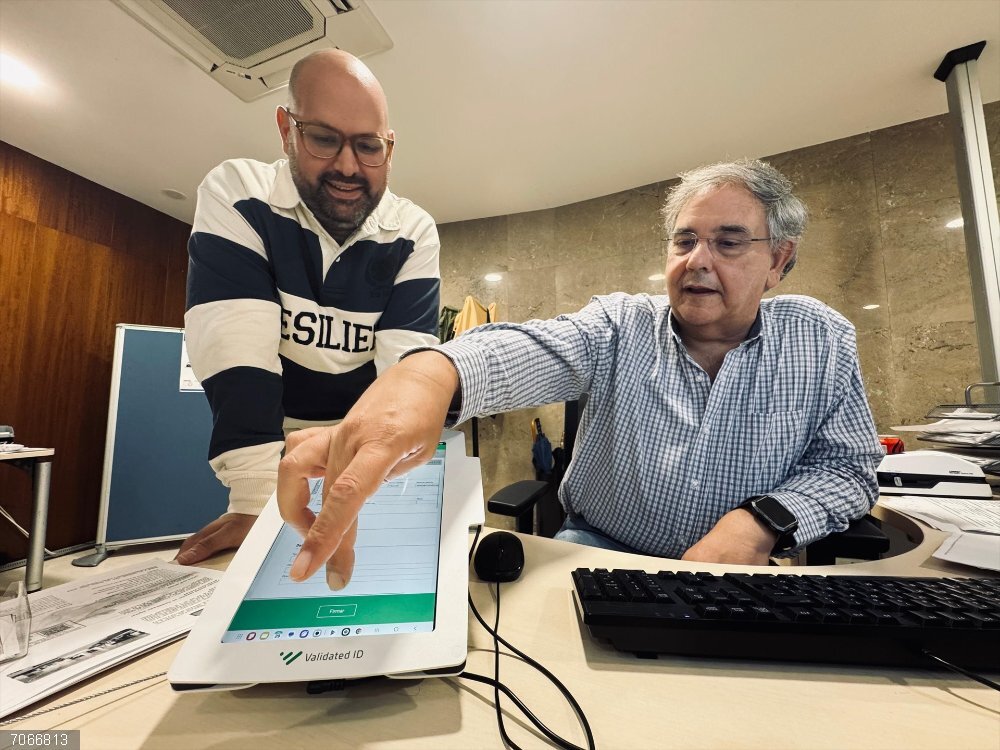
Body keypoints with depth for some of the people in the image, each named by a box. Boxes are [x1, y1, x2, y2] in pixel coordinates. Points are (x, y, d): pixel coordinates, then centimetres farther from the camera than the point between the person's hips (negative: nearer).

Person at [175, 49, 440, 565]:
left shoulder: (414, 233, -8)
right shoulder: (235, 194, -10)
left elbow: (406, 365, -17)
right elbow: (235, 343, -20)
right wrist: (257, 499, -26)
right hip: (263, 453, -1)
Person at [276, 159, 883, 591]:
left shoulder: (823, 341, 1)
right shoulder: (620, 327, -8)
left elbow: (851, 466, 2)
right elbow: (526, 349, -27)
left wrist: (762, 521, -19)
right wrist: (432, 373, -50)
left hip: (746, 578, 2)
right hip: (597, 554, 0)